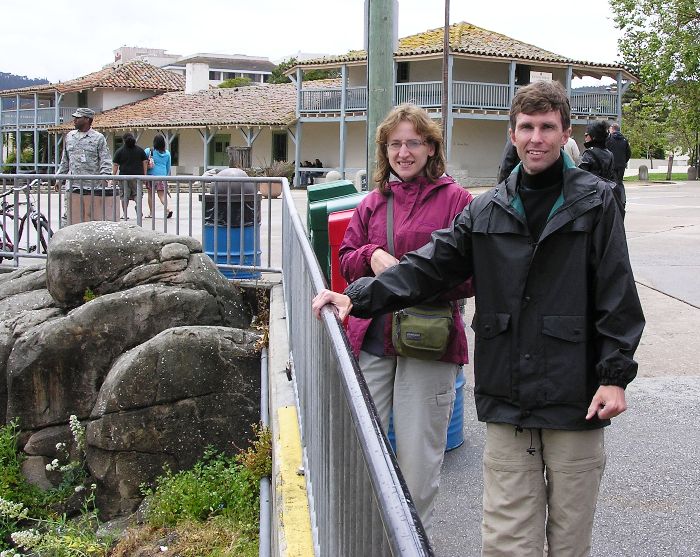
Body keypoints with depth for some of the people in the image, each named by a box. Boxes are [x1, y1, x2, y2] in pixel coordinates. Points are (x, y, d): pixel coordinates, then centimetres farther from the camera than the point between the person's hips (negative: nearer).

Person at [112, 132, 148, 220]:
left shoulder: (120, 151, -1)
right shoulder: (140, 150, 6)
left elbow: (115, 165, -2)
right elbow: (145, 162, 6)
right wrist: (145, 174, 9)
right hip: (137, 175, 1)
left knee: (125, 195, 7)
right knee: (137, 193, 10)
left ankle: (125, 214, 10)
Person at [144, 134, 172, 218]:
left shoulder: (149, 151, -4)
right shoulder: (167, 153, 5)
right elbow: (168, 167, 12)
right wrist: (167, 176, 23)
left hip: (151, 175, -2)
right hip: (162, 176, 2)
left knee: (150, 194, 9)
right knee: (162, 195, 3)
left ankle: (151, 213, 12)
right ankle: (167, 209, -19)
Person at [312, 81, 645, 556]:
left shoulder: (595, 202, 1)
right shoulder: (487, 210, 9)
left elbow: (617, 296, -2)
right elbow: (429, 267, 7)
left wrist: (615, 375, -8)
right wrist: (359, 297, -5)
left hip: (576, 398, -2)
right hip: (507, 398, 2)